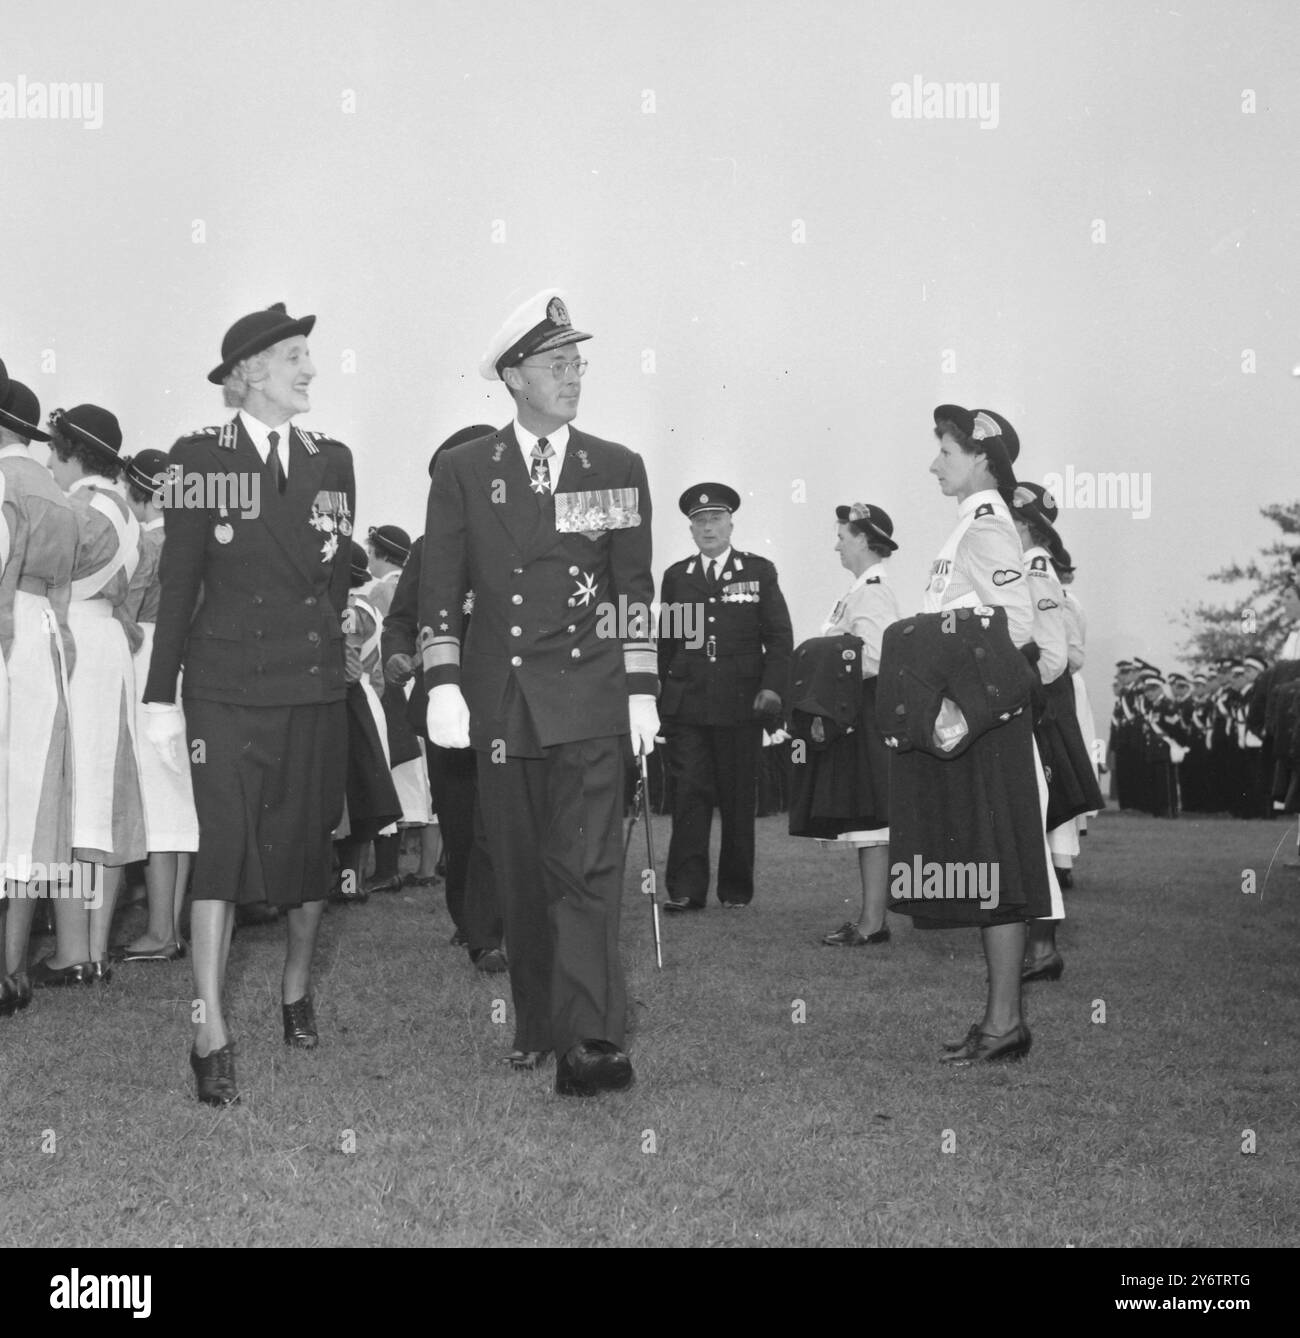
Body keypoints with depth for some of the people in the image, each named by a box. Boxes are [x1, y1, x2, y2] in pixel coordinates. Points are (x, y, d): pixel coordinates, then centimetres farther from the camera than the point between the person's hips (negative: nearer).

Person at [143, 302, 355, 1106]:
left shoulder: (333, 460, 9)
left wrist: (323, 641, 6)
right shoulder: (202, 457, -1)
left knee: (311, 844, 9)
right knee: (224, 848, -9)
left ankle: (297, 989, 30)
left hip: (315, 683, 4)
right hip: (228, 685, -4)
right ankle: (212, 1034, -8)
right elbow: (178, 581, -2)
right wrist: (162, 696, -4)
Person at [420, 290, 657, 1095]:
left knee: (588, 867, -10)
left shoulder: (618, 469, 8)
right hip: (500, 699, 1)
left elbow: (635, 588, 7)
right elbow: (441, 585, 5)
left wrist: (641, 691, 1)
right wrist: (443, 684, -3)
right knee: (521, 870, 8)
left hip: (589, 698, -1)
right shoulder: (465, 470, 7)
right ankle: (537, 1024, 21)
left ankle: (591, 1038, -12)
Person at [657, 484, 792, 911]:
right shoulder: (676, 576, 12)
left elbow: (779, 635, 4)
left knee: (739, 799, 3)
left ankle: (736, 889, 12)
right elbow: (665, 640, 14)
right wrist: (661, 693, 9)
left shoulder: (759, 571, 7)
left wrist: (772, 686, -8)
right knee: (688, 795, -6)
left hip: (742, 703, -1)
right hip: (686, 705, 1)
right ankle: (685, 889, -6)